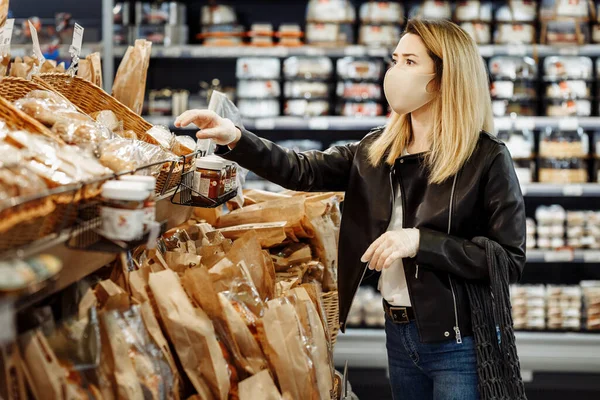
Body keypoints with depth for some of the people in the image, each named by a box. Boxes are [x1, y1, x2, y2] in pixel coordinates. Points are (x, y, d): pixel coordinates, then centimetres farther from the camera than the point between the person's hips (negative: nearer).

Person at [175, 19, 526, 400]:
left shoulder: (487, 158, -11)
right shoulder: (377, 149, 7)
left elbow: (510, 260, -14)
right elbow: (304, 171, 0)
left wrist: (420, 242, -21)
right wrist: (236, 138, -15)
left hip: (458, 342, -6)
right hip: (398, 332, 6)